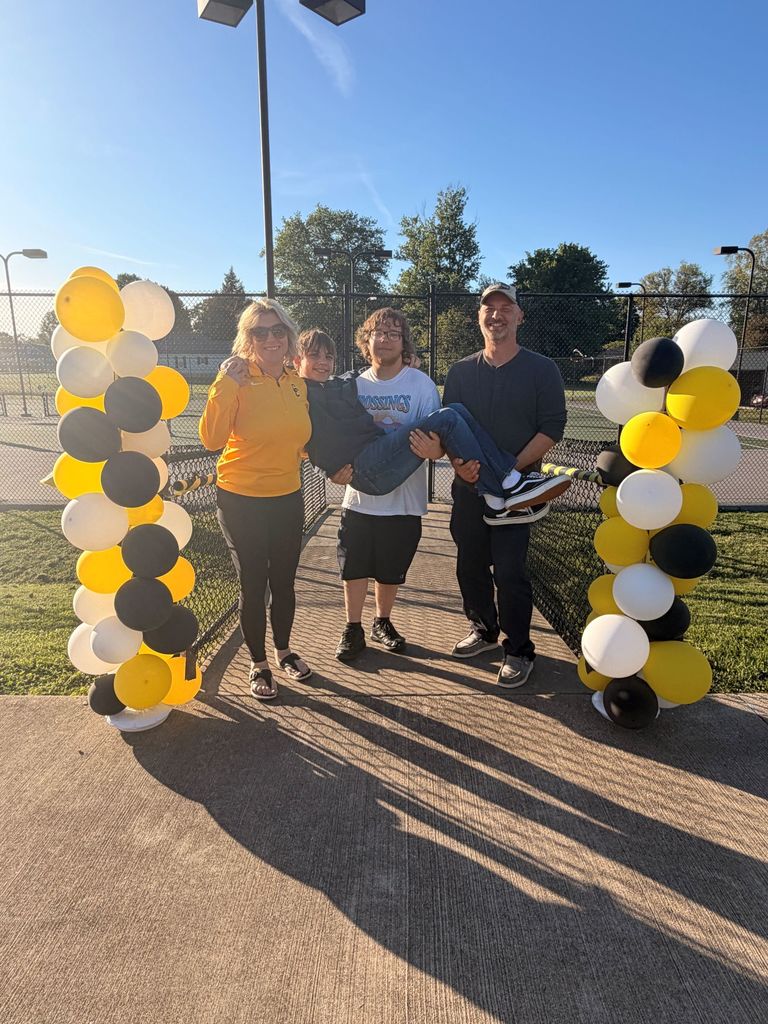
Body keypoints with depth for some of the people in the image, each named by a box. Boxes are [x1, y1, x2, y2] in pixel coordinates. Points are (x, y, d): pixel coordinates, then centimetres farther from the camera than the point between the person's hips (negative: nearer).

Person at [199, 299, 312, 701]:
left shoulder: (298, 383, 3)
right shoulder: (238, 381, -13)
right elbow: (212, 439, -26)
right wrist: (226, 383, -30)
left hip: (288, 498, 5)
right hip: (242, 501, -4)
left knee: (284, 581, 17)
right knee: (253, 585, 7)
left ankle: (284, 651, 40)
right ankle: (258, 664, 28)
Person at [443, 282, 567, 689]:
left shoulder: (542, 370, -1)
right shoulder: (461, 372, 9)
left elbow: (551, 428, -6)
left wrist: (510, 468, -16)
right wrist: (458, 461, -11)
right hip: (468, 486, 4)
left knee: (509, 571, -4)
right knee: (470, 565, 12)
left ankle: (519, 651, 13)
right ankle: (483, 628, 33)